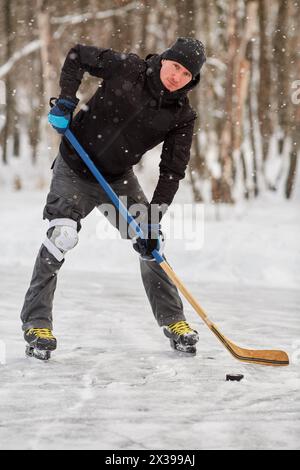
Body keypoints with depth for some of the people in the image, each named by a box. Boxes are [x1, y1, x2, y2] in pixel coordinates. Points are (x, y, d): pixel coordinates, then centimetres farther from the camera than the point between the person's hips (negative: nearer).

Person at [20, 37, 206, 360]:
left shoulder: (181, 116, -9)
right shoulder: (126, 68, -16)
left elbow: (172, 171, -10)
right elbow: (77, 56, -1)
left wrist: (153, 218, -18)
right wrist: (65, 102, -13)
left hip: (118, 178, 3)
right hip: (74, 168, -3)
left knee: (151, 242, -1)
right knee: (62, 235, -21)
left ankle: (173, 321, 16)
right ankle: (36, 323, -13)